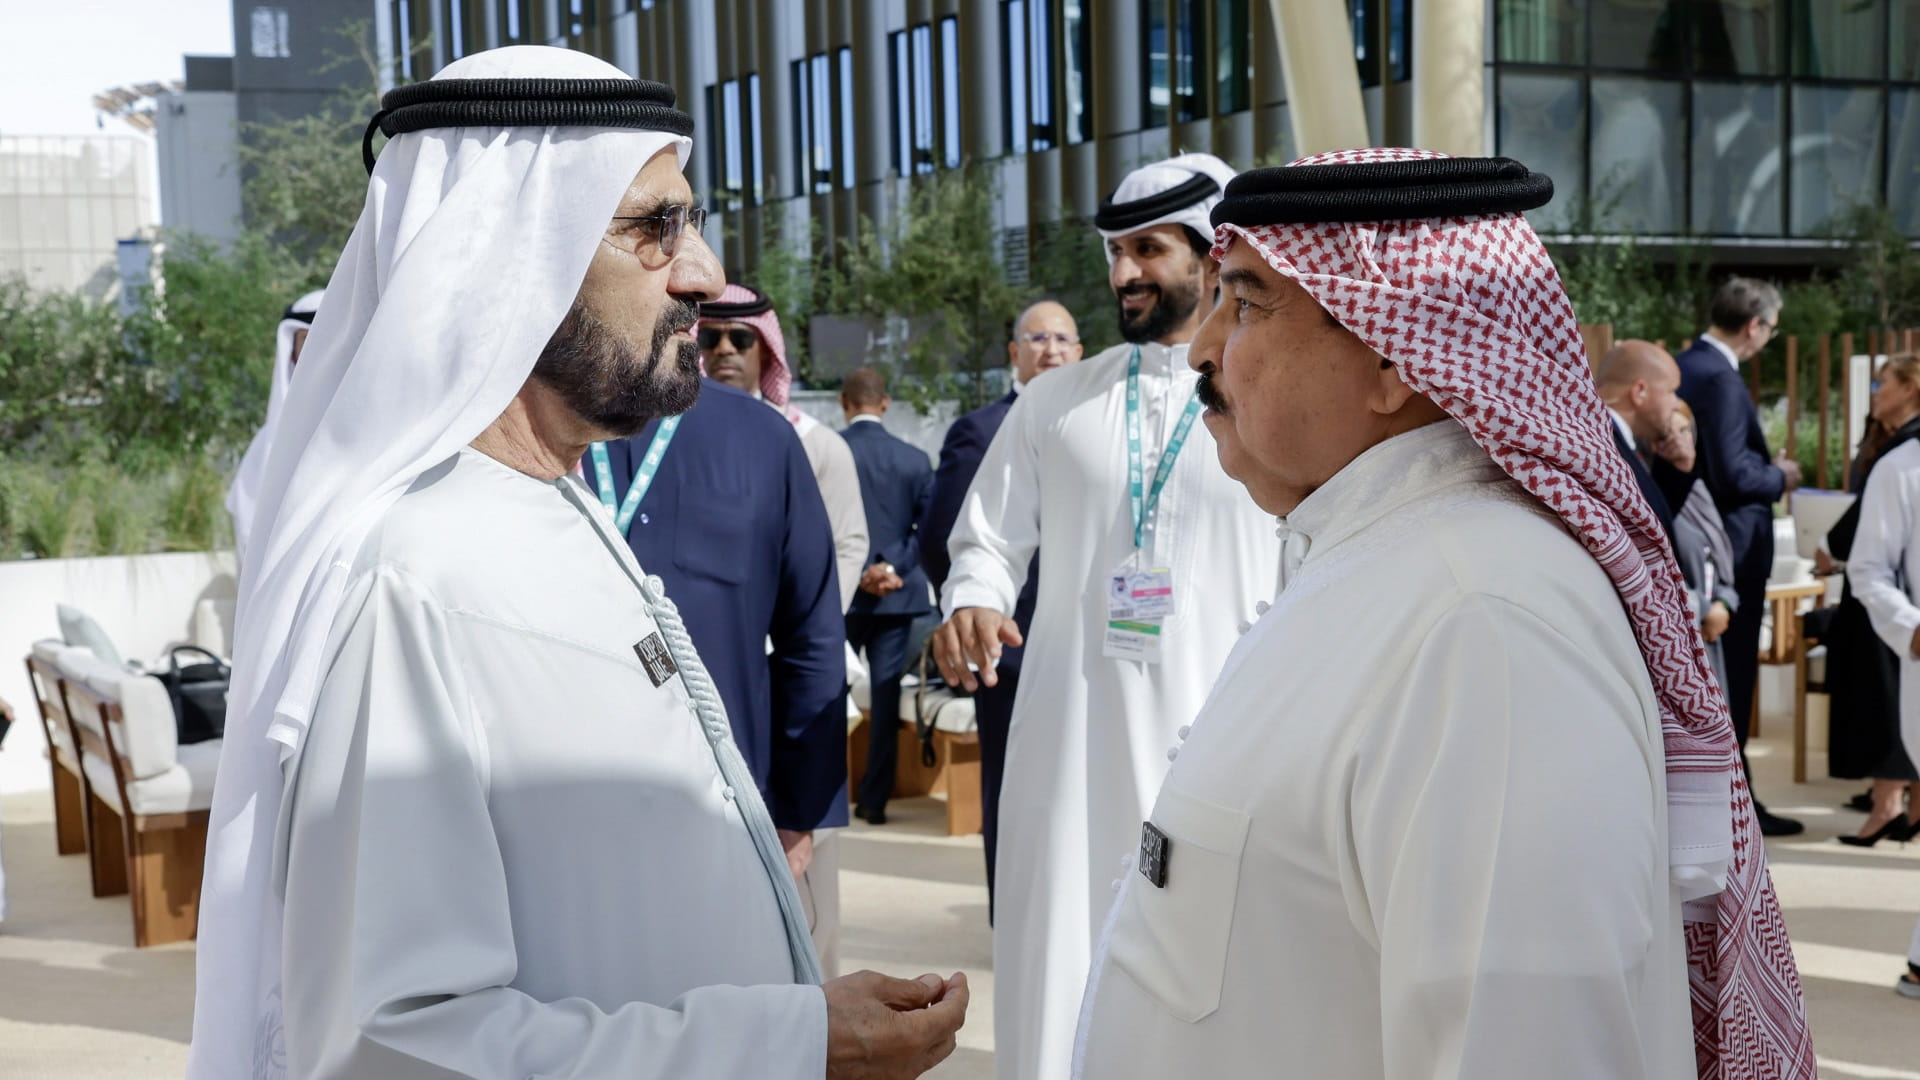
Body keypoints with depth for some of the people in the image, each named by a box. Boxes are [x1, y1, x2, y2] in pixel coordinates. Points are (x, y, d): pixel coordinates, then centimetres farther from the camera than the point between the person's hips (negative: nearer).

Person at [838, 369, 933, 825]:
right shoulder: (914, 459, 0)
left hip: (838, 593, -1)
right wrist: (894, 567, -9)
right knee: (886, 697, 6)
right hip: (896, 596, 1)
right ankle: (874, 799, 7)